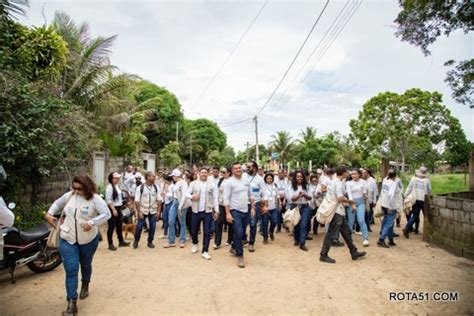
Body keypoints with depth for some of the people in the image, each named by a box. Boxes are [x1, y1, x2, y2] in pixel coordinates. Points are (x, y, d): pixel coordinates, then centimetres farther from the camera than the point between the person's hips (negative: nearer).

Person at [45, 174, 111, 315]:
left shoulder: (95, 198, -18)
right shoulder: (69, 195, -4)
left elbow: (106, 214, -25)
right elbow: (57, 203, 15)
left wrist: (92, 223, -37)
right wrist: (50, 214, -1)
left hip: (88, 239, -2)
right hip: (67, 239, 2)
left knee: (86, 265, 21)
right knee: (71, 270, -4)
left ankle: (85, 285, 51)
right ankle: (72, 303, 2)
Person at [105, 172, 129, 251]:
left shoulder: (117, 186, 10)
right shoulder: (109, 187, -15)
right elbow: (108, 200, -18)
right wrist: (113, 209, -20)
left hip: (118, 208, 8)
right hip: (112, 209, -8)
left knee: (119, 225, 16)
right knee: (111, 227, 1)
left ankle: (121, 241, 27)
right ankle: (110, 244, 12)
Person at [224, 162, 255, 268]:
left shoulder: (246, 181, 8)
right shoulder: (229, 182, -9)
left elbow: (251, 195, 15)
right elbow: (226, 199, -12)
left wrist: (252, 208, 9)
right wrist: (228, 213, -17)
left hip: (245, 211, 6)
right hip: (235, 211, -6)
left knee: (241, 233, 16)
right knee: (239, 233, -9)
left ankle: (233, 248, 40)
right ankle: (240, 256, 5)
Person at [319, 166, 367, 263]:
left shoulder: (332, 181, 12)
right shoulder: (339, 183, -17)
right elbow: (340, 198, -24)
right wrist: (350, 201, -8)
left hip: (338, 211, 10)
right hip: (336, 211, -10)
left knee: (346, 232, 17)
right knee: (331, 234, -2)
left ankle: (354, 252, 28)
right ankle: (323, 255, 6)